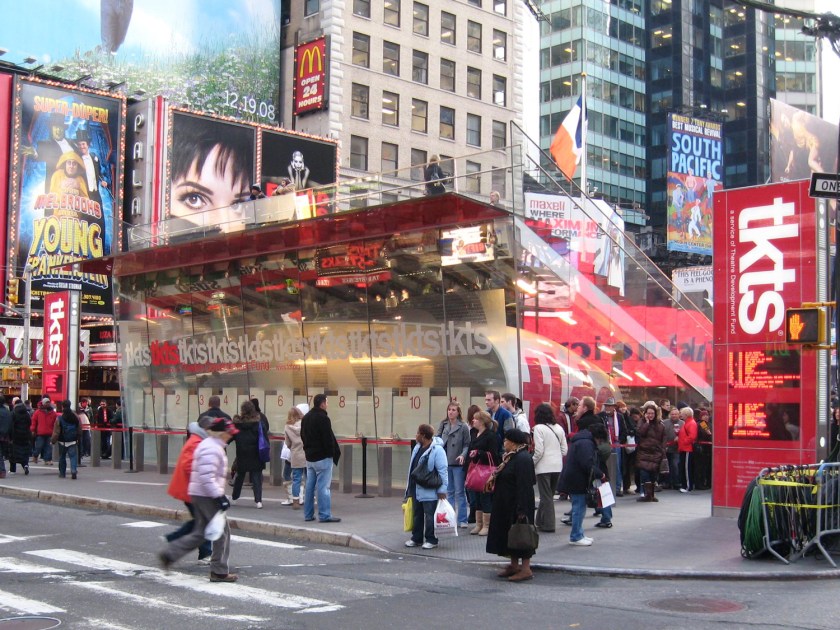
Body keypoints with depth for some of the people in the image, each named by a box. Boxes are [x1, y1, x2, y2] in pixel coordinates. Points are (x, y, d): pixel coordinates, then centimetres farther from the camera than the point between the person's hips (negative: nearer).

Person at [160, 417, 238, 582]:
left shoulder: (209, 445, 16)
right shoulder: (212, 449, -19)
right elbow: (206, 477, -26)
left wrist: (220, 494, 24)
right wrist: (219, 496, -24)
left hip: (199, 494, 10)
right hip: (206, 496, -10)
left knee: (199, 533, 14)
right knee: (222, 532, -2)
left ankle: (169, 554, 12)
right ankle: (219, 572, 5)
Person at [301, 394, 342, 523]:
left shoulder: (305, 418, 13)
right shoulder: (322, 418, -16)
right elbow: (328, 438, -17)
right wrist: (333, 453, -8)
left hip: (309, 457, 9)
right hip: (322, 457, -9)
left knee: (310, 486, 11)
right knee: (323, 487, -7)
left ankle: (308, 514, 14)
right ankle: (325, 515, -7)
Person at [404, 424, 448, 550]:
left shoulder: (437, 450, -16)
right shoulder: (417, 448, 10)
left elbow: (442, 471, -17)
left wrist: (442, 490, -19)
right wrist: (409, 488, 20)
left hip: (430, 491, -8)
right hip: (417, 489, 8)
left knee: (429, 516, -1)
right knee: (417, 514, 15)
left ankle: (431, 540, 9)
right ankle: (416, 538, 24)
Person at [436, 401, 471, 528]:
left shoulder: (463, 427, -6)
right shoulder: (443, 425, 7)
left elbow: (467, 444, -5)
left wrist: (463, 455, -20)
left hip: (458, 463, -4)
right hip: (445, 462, 4)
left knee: (459, 492, 1)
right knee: (449, 491, 12)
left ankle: (462, 519, 7)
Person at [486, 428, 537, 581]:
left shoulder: (522, 458, -21)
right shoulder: (510, 457, 11)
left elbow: (524, 486, -25)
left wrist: (521, 510, -27)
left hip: (517, 505, -10)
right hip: (506, 505, 10)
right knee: (509, 533, 14)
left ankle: (526, 569, 2)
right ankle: (514, 565, 23)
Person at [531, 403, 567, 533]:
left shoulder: (539, 428, -10)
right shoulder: (559, 428, 8)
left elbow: (539, 450, -15)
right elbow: (565, 449, 9)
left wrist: (532, 463, -2)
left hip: (544, 467, -6)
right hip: (558, 466, 6)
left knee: (546, 496, 2)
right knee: (549, 494, 15)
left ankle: (548, 524, 4)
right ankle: (540, 521, 24)